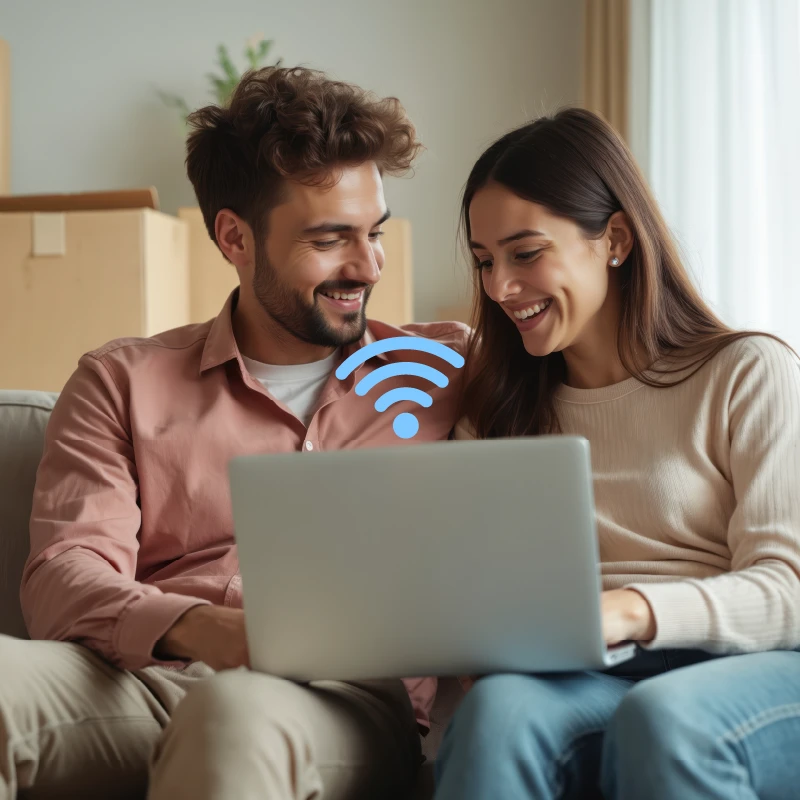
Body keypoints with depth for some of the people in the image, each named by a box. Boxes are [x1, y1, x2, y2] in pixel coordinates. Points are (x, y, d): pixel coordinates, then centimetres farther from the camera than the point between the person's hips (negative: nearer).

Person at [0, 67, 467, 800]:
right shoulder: (124, 381, 18)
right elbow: (65, 575, 3)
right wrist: (198, 628, -18)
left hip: (345, 700, -1)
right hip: (143, 679, 2)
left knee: (239, 713, -39)